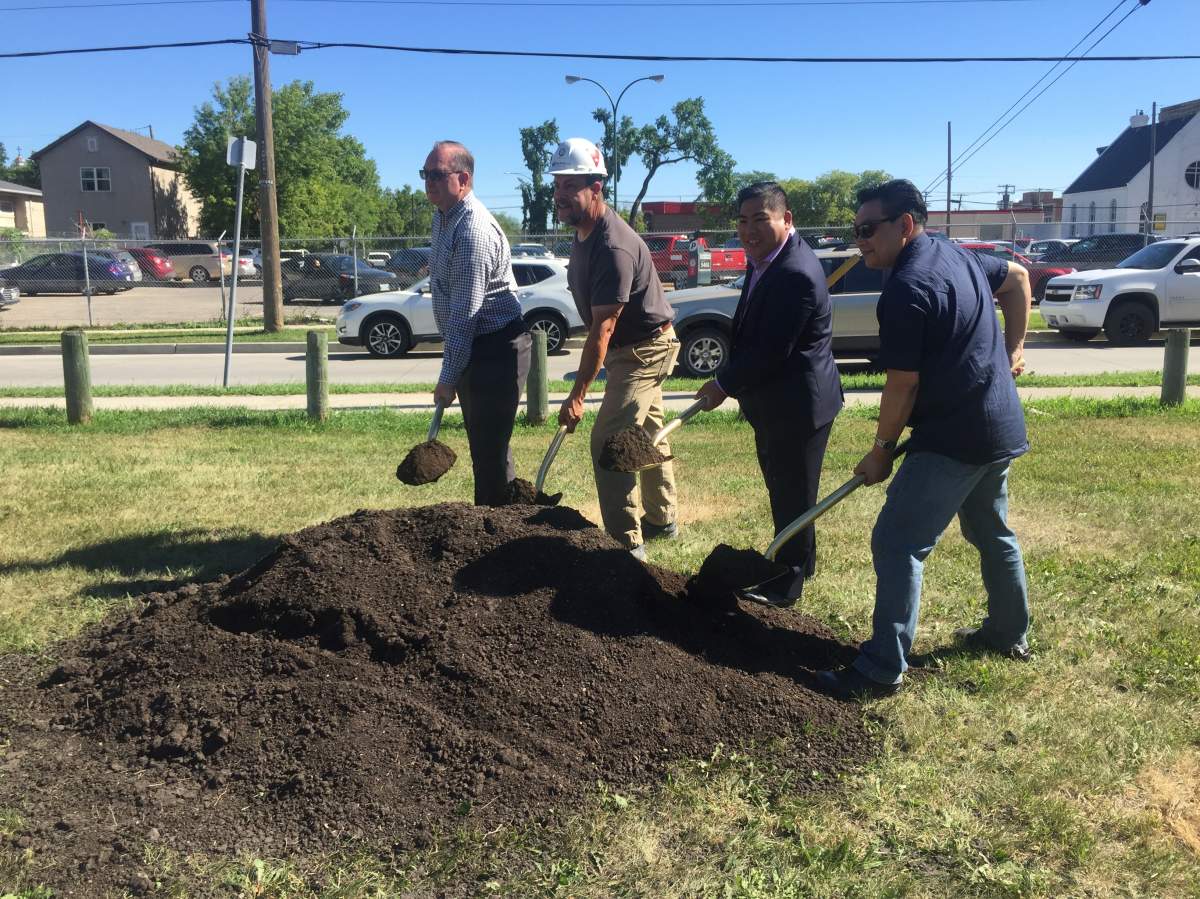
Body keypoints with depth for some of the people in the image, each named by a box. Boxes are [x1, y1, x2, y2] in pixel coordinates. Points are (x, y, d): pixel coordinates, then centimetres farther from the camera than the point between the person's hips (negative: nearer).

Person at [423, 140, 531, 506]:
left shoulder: (474, 231, -22)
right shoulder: (443, 218, 10)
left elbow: (465, 313, -23)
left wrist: (448, 377, -19)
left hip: (496, 348, -10)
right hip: (473, 347, 10)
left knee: (491, 449, -7)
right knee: (480, 445, 18)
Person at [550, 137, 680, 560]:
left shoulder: (613, 247, -29)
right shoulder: (582, 232, 2)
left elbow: (602, 329, -31)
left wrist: (577, 395, -30)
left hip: (645, 347, -10)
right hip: (632, 347, 10)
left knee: (608, 441, -14)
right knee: (646, 433, 20)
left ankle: (627, 543, -7)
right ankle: (661, 519, 37)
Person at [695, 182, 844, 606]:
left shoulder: (796, 274, -27)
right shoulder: (765, 257, 6)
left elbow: (770, 351, -26)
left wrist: (724, 386, -14)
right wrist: (732, 380, 4)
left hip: (798, 404, -10)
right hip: (774, 401, 10)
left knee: (793, 492, 4)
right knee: (783, 487, 23)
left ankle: (787, 582, 19)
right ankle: (799, 560, 42)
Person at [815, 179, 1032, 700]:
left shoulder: (905, 291, -20)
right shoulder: (959, 257, 9)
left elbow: (903, 385, -17)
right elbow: (1018, 278, 26)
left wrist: (881, 451, -6)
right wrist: (1012, 350, 26)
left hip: (953, 437, -10)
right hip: (1000, 425, 10)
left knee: (897, 544, -9)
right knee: (990, 531, 25)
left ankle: (883, 670, -7)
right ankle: (1009, 633, 41)